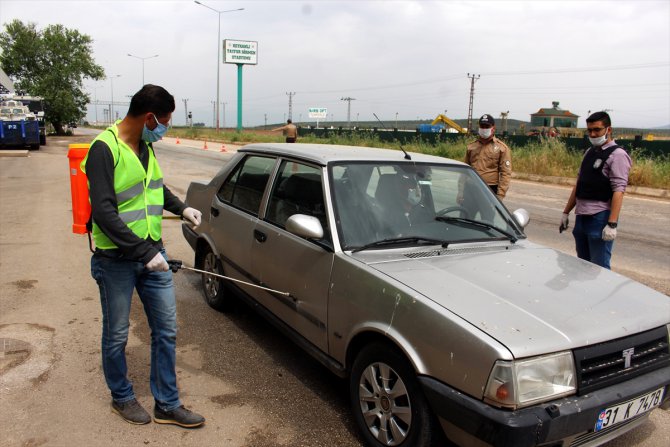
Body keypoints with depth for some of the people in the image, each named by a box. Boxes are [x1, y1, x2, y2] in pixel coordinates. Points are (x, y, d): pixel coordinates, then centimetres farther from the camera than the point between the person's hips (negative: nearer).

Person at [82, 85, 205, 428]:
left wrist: (181, 208, 15)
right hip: (116, 259, -7)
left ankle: (168, 404, 23)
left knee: (166, 330, 10)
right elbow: (104, 212, -24)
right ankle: (122, 398, 34)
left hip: (152, 251, 7)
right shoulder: (105, 148, -17)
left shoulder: (145, 146, 7)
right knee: (116, 335, 12)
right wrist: (145, 252, -25)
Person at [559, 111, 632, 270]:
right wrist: (566, 212, 18)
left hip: (600, 219, -8)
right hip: (581, 218, 8)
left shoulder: (617, 154, -9)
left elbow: (618, 191, -17)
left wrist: (612, 224, -24)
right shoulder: (589, 152, 15)